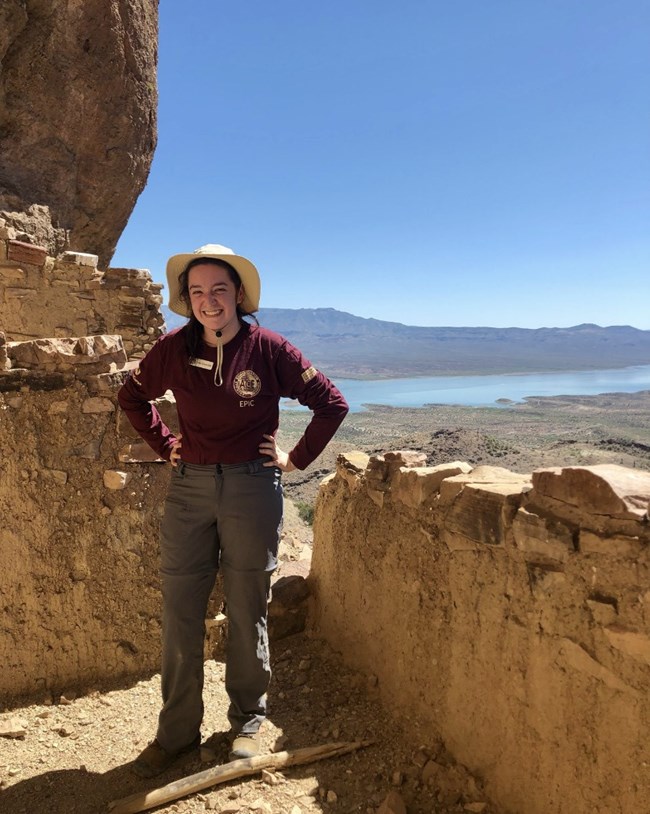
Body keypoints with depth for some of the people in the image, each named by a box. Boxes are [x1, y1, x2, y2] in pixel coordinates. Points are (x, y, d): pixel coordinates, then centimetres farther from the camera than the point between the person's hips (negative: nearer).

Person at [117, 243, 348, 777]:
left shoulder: (268, 349, -9)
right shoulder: (174, 349, -1)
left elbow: (332, 404, -4)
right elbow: (132, 397, 16)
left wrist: (296, 459, -4)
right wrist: (165, 446, 8)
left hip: (252, 488, -3)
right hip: (189, 487, 3)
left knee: (247, 612, 9)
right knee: (180, 610, 8)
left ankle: (248, 722, 30)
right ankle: (177, 731, 26)